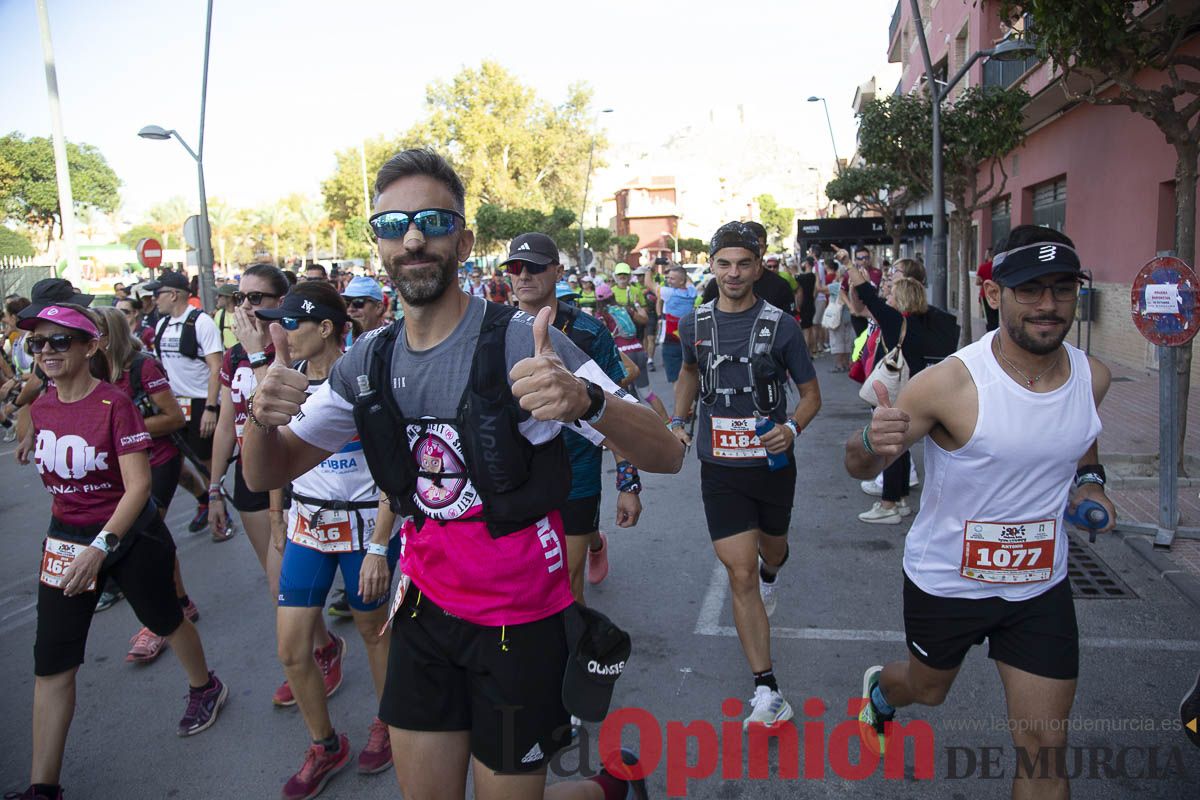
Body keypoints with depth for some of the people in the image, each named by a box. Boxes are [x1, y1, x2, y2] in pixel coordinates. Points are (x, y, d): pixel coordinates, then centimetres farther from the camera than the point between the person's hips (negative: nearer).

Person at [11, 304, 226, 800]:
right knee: (51, 662, 3)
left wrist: (100, 547, -32)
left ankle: (205, 688, 45)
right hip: (66, 536, 5)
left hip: (129, 532, -5)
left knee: (164, 619, 17)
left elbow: (138, 486, -24)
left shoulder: (114, 405, -20)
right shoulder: (41, 406, -1)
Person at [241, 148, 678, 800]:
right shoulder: (369, 362, -1)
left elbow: (666, 456, -23)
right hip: (425, 613, 5)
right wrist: (263, 416, -19)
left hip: (519, 622, -4)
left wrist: (586, 400, -45)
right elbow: (266, 473, 4)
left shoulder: (521, 343, -18)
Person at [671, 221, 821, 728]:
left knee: (772, 549, 25)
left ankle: (771, 575, 64)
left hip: (772, 462, 0)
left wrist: (791, 428, -21)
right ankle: (767, 691, 0)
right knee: (740, 573, -7)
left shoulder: (781, 326, -8)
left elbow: (811, 395, -1)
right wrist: (677, 421, 10)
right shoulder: (694, 325, 0)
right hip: (720, 466, 0)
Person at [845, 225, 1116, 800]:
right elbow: (860, 467, -19)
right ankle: (879, 691, 61)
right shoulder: (949, 384, -26)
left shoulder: (1092, 377, -9)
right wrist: (871, 443, -42)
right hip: (945, 581, -3)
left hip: (1041, 586, 3)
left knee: (1045, 750, 6)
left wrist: (1088, 483, -4)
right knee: (928, 690, 24)